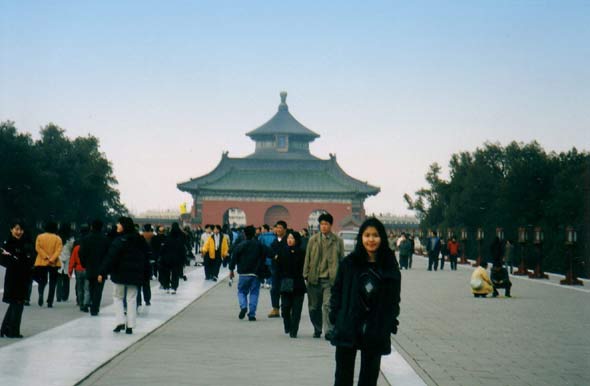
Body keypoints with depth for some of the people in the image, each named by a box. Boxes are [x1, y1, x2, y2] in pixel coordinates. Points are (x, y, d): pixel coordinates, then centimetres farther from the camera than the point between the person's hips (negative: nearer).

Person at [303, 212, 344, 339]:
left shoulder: (338, 241, 4)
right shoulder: (313, 240, 8)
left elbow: (342, 260, 8)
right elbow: (307, 258, 10)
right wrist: (306, 275, 4)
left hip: (330, 279, -2)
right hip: (314, 279, 2)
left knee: (328, 305, -13)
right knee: (314, 307, 9)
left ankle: (329, 331, -10)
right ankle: (317, 330, 26)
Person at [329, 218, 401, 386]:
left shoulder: (390, 267, 0)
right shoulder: (349, 263, -2)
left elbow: (394, 299, 4)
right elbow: (336, 291, 2)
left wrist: (390, 324, -2)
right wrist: (336, 317, -5)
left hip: (376, 332, 1)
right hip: (348, 329, -1)